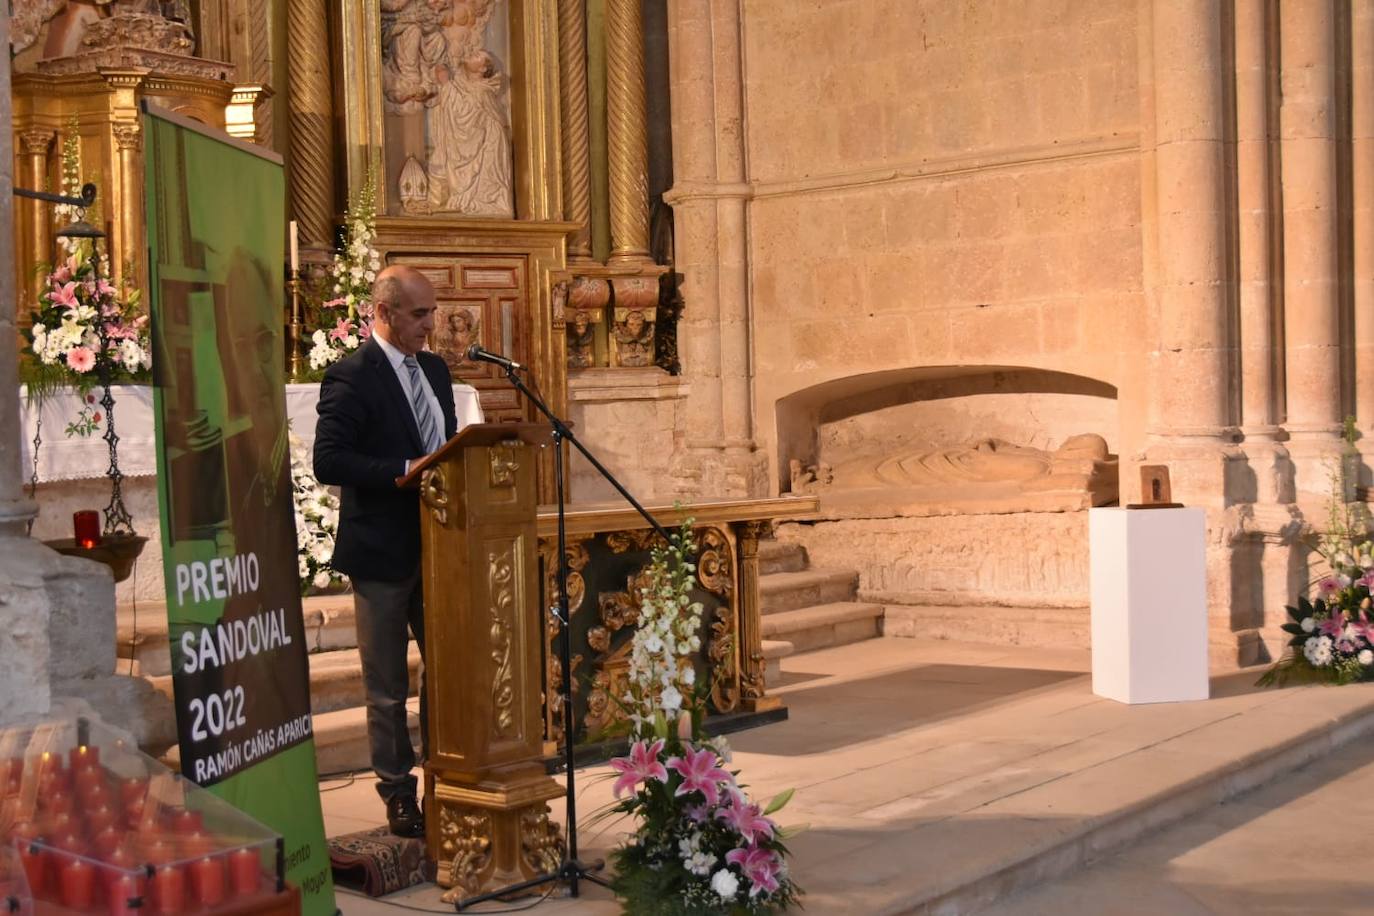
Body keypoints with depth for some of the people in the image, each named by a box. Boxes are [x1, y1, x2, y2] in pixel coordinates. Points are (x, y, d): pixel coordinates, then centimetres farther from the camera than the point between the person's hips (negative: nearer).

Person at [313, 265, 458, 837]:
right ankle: (398, 794, 19)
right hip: (382, 552, -7)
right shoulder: (351, 377, -13)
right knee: (388, 685, 7)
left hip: (436, 544, 7)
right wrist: (405, 470, -26)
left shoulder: (434, 369, 11)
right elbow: (328, 462, -20)